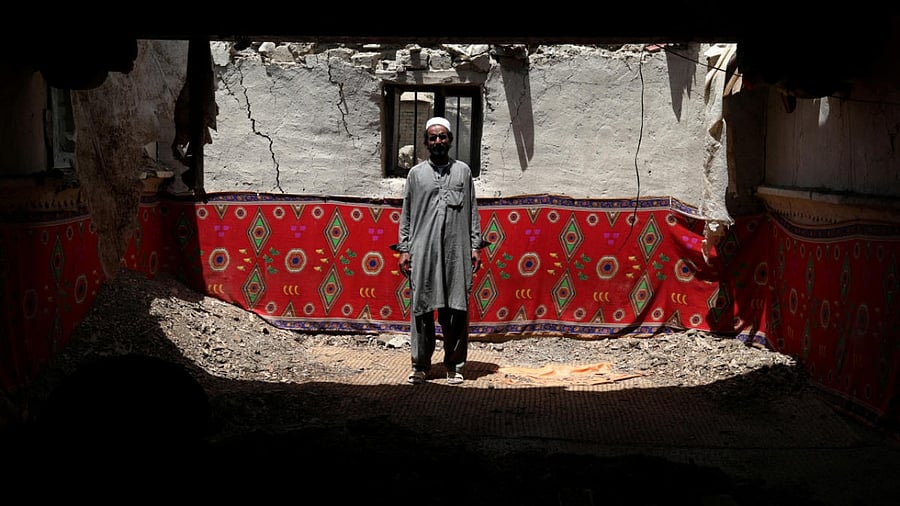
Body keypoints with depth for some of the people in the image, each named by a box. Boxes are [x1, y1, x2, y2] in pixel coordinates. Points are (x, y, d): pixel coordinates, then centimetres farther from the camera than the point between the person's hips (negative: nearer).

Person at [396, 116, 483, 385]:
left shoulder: (463, 171, 11)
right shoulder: (416, 173, 10)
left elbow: (473, 211, 11)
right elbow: (406, 215, 10)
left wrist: (476, 246, 4)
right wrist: (404, 249, 3)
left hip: (457, 252, 0)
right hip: (423, 252, 0)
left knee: (456, 310, 1)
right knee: (421, 308, 0)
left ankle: (454, 365, 11)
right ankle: (420, 364, 10)